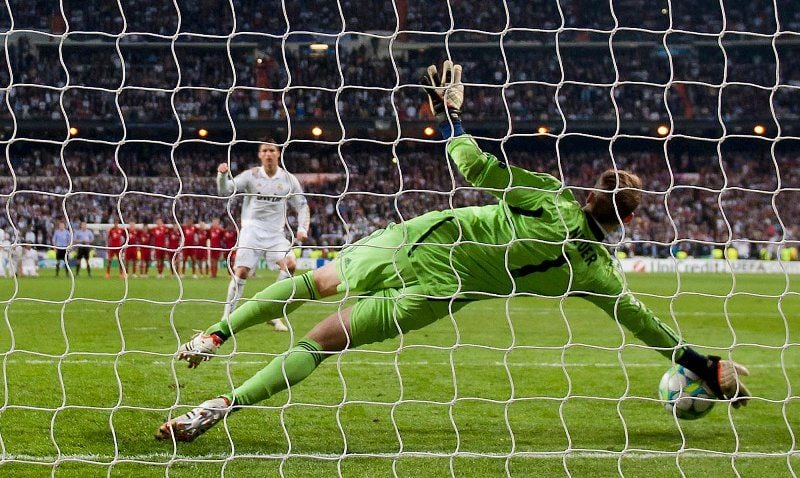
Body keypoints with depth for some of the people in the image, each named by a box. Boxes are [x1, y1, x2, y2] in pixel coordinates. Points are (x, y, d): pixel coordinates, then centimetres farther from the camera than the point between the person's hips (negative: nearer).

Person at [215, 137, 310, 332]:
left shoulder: (289, 179, 3)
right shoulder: (251, 175, -2)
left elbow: (302, 206, 11)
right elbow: (225, 190, -10)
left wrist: (302, 228, -5)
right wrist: (222, 175, -31)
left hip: (276, 233, 2)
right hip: (252, 230, -2)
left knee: (290, 264, -19)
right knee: (241, 271, -13)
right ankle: (228, 316, -1)